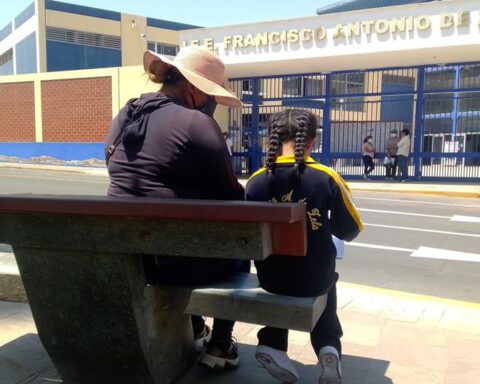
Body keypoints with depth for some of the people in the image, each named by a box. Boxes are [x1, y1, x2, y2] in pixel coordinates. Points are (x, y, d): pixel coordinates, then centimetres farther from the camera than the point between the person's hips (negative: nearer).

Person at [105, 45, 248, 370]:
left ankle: (195, 332, 48)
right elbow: (229, 196, -9)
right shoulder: (197, 122, -13)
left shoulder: (123, 118, 9)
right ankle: (220, 345, 26)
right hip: (174, 258, -7)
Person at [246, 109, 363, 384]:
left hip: (270, 278, 2)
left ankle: (272, 346, 16)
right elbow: (350, 231, -2)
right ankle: (329, 348, 10)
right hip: (316, 279, -1)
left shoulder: (256, 182, -8)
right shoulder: (326, 177, -13)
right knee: (327, 285, 30)